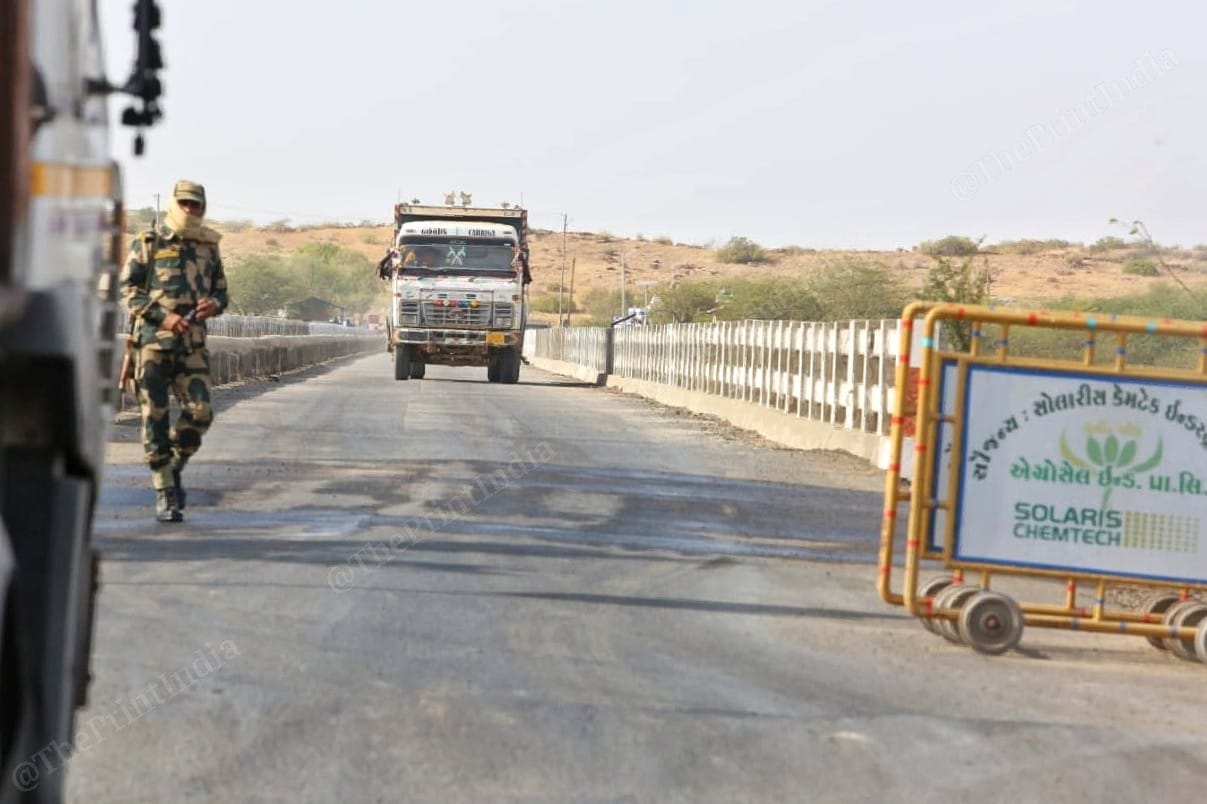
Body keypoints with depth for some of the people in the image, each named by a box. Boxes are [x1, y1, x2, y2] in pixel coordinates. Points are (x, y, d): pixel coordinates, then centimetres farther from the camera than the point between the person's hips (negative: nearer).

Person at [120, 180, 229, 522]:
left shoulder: (208, 247, 13)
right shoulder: (148, 244, 2)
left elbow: (221, 291, 19)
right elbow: (128, 289, -2)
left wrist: (214, 304, -5)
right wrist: (162, 317, -14)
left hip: (193, 341, 3)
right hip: (153, 339, -3)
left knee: (200, 411, -9)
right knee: (155, 417, -3)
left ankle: (174, 466, 16)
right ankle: (164, 493, 3)